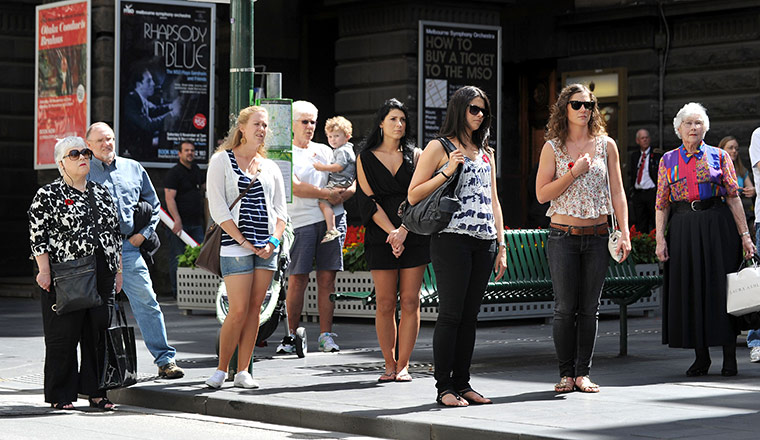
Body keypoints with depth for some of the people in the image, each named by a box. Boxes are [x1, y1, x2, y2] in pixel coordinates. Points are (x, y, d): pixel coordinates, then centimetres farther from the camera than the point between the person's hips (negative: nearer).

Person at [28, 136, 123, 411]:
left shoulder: (102, 193, 16)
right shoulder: (48, 195, -1)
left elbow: (115, 234, 20)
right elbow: (38, 236, -6)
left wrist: (118, 270, 16)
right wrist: (44, 271, -14)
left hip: (102, 276, 5)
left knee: (99, 332, 5)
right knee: (64, 336, -1)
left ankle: (95, 390, 15)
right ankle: (60, 395, 8)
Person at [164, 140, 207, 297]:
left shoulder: (196, 169, 15)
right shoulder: (173, 172, -8)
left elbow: (205, 186, 33)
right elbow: (169, 198, -16)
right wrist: (177, 220, -24)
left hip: (196, 222, 7)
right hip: (180, 223, -7)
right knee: (177, 258, -2)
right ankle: (176, 291, 4)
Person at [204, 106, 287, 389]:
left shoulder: (270, 167, 15)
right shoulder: (222, 160, 1)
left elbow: (281, 210, 13)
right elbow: (217, 208, -6)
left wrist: (274, 240, -5)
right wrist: (243, 241, -12)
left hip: (267, 247, 5)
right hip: (236, 246, -5)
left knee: (255, 309, 4)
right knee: (239, 311, -9)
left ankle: (243, 372, 9)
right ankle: (221, 370, 4)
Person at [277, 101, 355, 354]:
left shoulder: (324, 151, 19)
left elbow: (352, 182, 16)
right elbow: (296, 188, -9)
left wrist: (344, 194, -5)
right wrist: (327, 195, -13)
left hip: (332, 219, 4)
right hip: (301, 221, -4)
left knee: (327, 279, 0)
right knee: (297, 280, -6)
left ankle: (326, 335, 3)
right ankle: (292, 336, 3)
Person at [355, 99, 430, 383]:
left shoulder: (414, 155, 10)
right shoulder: (365, 159, 7)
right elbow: (369, 200, -1)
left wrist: (404, 230, -14)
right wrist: (392, 232, -13)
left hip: (414, 233, 1)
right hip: (381, 238, -1)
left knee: (410, 302, -3)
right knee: (385, 303, -3)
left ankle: (403, 365, 1)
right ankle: (389, 365, 4)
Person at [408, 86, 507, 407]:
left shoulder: (485, 153, 21)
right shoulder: (439, 147, 2)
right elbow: (414, 195, -2)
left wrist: (501, 245, 16)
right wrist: (447, 171, -13)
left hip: (484, 242, 6)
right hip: (452, 239, -6)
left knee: (470, 315, 6)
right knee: (451, 314, -7)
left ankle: (462, 383, 11)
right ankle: (444, 388, -3)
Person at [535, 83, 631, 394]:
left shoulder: (606, 145, 6)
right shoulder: (553, 148, 2)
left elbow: (617, 192, 6)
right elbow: (542, 194, -3)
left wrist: (624, 233, -2)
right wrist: (574, 173, -13)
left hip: (597, 237, 2)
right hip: (563, 237, -2)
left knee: (590, 308, 4)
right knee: (565, 308, -2)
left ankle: (583, 373, 10)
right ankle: (566, 374, 7)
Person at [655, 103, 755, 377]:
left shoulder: (719, 156, 5)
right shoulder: (668, 161, 9)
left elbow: (733, 197, 2)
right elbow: (662, 203, 8)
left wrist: (744, 235, -4)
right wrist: (660, 238, -1)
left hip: (717, 227, -2)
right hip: (683, 228, 2)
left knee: (720, 288, -2)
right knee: (690, 289, 2)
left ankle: (729, 357, 6)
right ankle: (701, 357, 10)